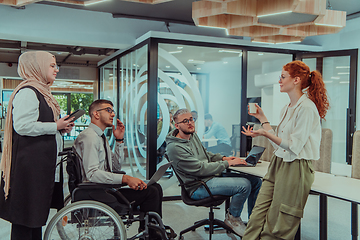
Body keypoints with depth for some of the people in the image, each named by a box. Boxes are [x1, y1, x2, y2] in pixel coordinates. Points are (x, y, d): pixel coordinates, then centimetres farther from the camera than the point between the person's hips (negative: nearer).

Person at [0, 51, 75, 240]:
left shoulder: (42, 92, 20)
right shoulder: (27, 92, -12)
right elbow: (22, 125, -23)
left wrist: (61, 128, 11)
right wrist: (55, 126, -14)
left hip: (42, 162, 10)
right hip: (29, 162, -10)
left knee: (37, 213, 15)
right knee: (25, 215, -2)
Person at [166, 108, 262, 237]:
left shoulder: (193, 135, 11)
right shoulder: (175, 147, -18)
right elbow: (201, 169, -20)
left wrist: (223, 158, 6)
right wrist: (228, 163, -15)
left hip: (212, 176, 9)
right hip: (198, 186, -9)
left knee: (256, 181, 0)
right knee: (244, 185, -25)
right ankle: (232, 218, 0)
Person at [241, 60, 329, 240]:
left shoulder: (306, 108, -14)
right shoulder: (287, 108, 14)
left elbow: (294, 146, -17)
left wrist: (265, 133, -25)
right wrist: (262, 119, 21)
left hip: (295, 168, -8)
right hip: (278, 164, 8)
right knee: (258, 216, 2)